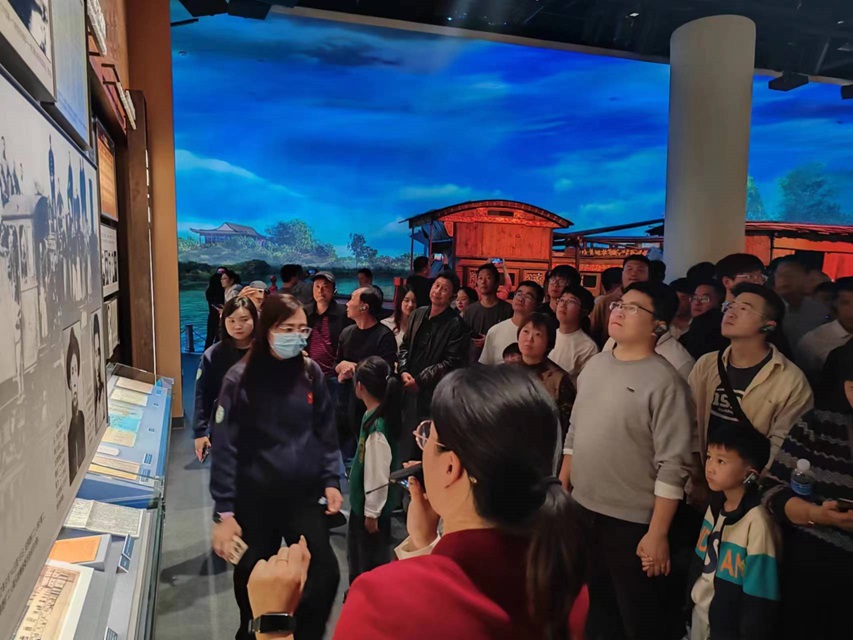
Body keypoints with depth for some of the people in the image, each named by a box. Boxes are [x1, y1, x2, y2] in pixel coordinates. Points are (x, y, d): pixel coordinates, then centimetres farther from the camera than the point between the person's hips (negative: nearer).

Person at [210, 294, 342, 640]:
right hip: (255, 499, -2)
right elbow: (225, 447, -12)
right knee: (254, 581, 15)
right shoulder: (241, 378, -13)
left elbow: (326, 431, 6)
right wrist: (224, 511, -13)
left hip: (305, 495, 2)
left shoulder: (311, 372, -3)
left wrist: (331, 480, 1)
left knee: (325, 574, 0)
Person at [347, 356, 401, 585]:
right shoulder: (373, 415, -3)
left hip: (372, 507, -9)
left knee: (373, 560, 11)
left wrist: (372, 512, -15)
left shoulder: (378, 425, -30)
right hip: (361, 501, 9)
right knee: (356, 554, 27)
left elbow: (379, 475, -25)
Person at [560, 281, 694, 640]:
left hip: (632, 521, -6)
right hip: (582, 508, 6)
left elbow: (673, 465, -19)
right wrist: (562, 487, 12)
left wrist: (658, 533, -18)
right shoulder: (594, 365, 4)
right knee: (595, 605, 25)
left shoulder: (664, 382, -17)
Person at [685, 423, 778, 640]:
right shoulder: (716, 504, -5)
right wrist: (688, 600, 10)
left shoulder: (757, 521, -25)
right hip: (699, 611, 6)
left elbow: (759, 597, -19)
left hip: (728, 622, -6)